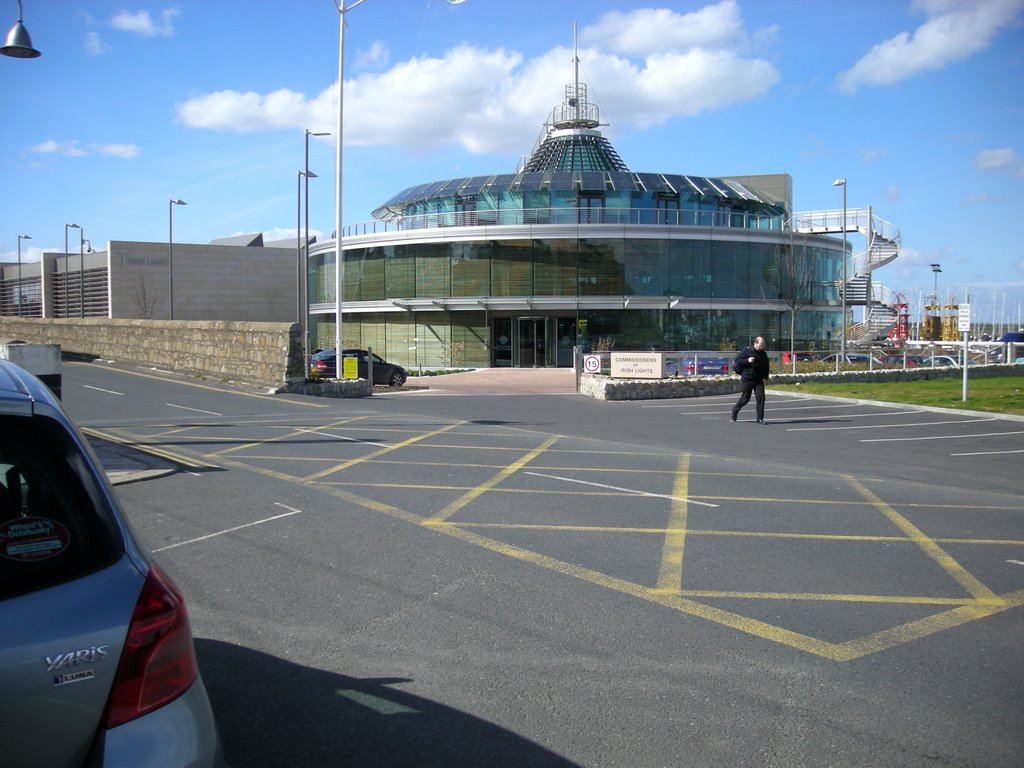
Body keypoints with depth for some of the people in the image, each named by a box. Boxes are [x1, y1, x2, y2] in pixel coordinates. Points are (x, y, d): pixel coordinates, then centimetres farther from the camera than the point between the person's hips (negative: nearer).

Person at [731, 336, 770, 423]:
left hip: (759, 380, 4)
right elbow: (737, 361, -9)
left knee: (761, 398, -7)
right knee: (745, 399, 3)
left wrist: (765, 377, 5)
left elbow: (766, 367, 18)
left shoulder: (763, 354, 8)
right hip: (748, 379, -4)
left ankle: (760, 418, -2)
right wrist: (747, 360, -23)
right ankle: (735, 410, 31)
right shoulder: (746, 351, -7)